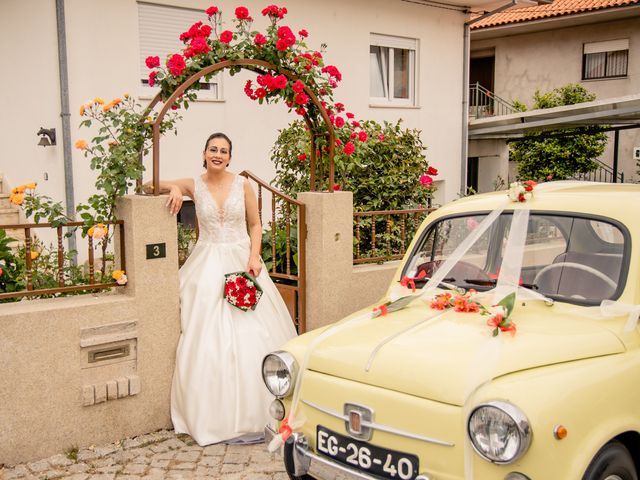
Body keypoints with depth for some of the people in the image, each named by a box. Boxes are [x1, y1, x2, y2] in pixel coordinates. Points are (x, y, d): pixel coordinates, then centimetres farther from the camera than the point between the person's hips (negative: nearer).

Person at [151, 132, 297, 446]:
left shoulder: (242, 184, 2)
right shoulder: (193, 186, 3)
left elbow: (255, 224, 7)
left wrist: (254, 256, -8)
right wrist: (173, 188, -15)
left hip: (241, 262, 0)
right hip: (208, 266, 0)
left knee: (250, 335, -2)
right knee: (207, 336, -5)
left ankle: (251, 411, 11)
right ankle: (216, 414, 4)